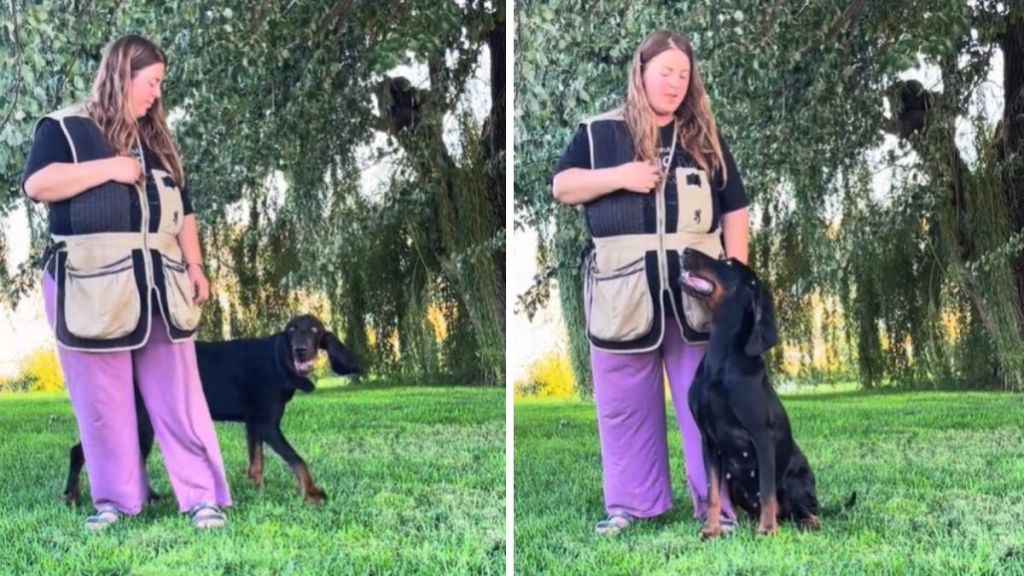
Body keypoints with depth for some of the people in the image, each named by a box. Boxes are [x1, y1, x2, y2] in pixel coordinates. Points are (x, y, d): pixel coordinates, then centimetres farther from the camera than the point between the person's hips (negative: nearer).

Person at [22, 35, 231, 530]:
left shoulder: (156, 142, 19)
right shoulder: (65, 128, 0)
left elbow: (182, 210, 22)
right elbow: (36, 184, -14)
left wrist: (194, 266, 12)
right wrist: (108, 168, -16)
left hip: (158, 287, 5)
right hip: (91, 288, -4)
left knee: (178, 396, 1)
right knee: (102, 401, 2)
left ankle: (203, 496, 3)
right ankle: (115, 499, 13)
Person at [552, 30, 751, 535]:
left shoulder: (705, 138, 10)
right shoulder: (598, 132, 5)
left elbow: (735, 211, 10)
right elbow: (561, 187, -1)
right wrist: (620, 176, -14)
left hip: (696, 291, 1)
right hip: (624, 293, -1)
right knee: (625, 404, 7)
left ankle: (716, 501, 13)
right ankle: (630, 503, 18)